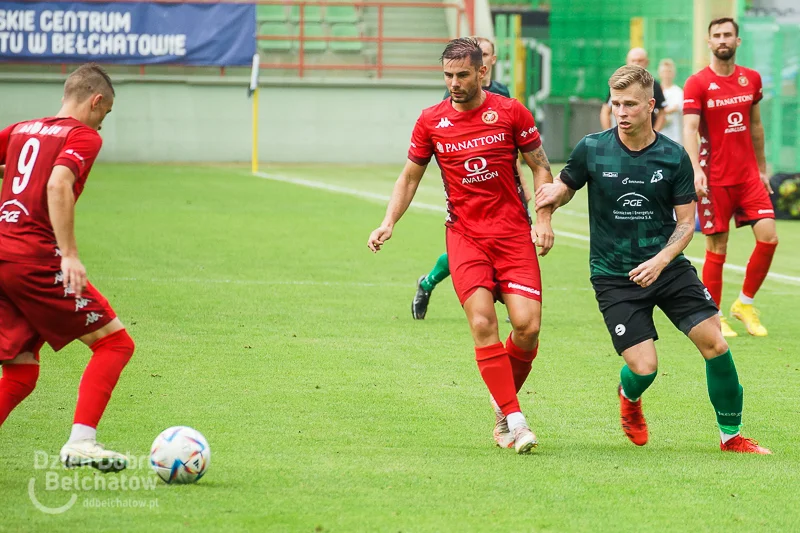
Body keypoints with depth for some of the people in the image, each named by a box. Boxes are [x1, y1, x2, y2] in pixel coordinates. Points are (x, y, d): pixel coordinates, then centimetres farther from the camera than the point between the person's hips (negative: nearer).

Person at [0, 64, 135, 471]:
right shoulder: (83, 136, 0)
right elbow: (58, 185, -18)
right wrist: (69, 254, -22)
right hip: (34, 258, -7)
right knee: (114, 342, 3)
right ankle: (80, 443, -9)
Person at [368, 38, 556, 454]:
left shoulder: (510, 112, 0)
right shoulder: (431, 121, 4)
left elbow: (540, 167, 8)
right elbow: (410, 177, 15)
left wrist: (544, 219, -3)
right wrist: (388, 223, 2)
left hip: (514, 234, 0)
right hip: (465, 236, 0)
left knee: (527, 326, -12)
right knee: (482, 324, -17)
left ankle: (503, 407, 13)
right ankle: (514, 419, -13)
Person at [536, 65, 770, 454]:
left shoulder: (673, 157, -4)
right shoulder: (592, 149, -5)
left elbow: (686, 222, -1)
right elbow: (563, 189, 10)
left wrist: (660, 261, -17)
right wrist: (554, 194, -15)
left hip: (667, 268, 2)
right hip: (613, 276, -1)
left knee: (714, 343, -10)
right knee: (644, 369, -12)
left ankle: (730, 435, 8)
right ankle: (629, 397, 28)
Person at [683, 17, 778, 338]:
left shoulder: (751, 79, 8)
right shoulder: (697, 84, -8)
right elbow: (689, 129, -17)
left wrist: (762, 168, 19)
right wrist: (695, 169, -32)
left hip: (748, 176, 4)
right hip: (715, 178, -4)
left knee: (768, 237, -7)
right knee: (717, 248, -1)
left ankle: (745, 304, 11)